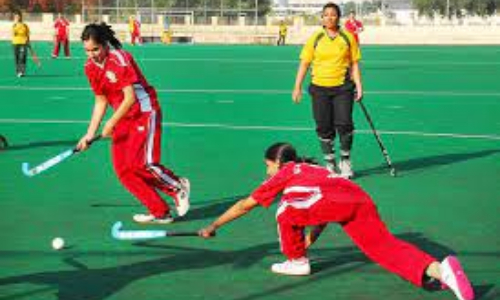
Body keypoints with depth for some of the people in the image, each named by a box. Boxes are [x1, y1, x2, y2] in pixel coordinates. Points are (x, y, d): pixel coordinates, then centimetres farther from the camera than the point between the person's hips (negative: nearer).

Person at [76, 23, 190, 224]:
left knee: (140, 163, -19)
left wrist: (112, 123, -21)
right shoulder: (90, 67, 3)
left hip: (144, 113, -8)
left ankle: (178, 187, 8)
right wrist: (90, 134, 8)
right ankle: (160, 212, 5)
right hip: (123, 119, 8)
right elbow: (101, 101, 12)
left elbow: (130, 98, -20)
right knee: (122, 169, -2)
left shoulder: (120, 60, -19)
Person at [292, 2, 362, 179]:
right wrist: (298, 87, 2)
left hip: (343, 87, -1)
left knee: (344, 124, -11)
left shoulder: (348, 38, 4)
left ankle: (345, 161, 8)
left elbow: (354, 64, 7)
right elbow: (304, 64, 6)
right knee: (324, 128, 4)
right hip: (320, 88, 1)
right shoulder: (315, 39, 4)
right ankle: (330, 163, 18)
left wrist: (359, 87, 1)